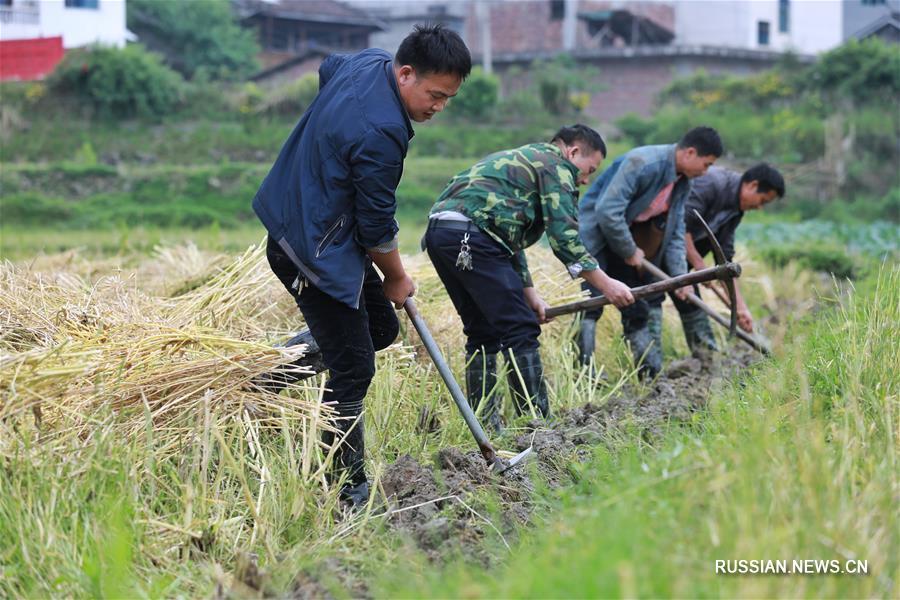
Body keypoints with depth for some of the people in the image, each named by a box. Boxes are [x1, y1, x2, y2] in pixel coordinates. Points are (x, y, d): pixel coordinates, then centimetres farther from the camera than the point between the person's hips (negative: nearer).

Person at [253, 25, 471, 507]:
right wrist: (397, 279, 1)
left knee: (380, 328, 17)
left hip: (295, 222, 10)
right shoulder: (381, 133, -29)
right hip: (315, 252, -10)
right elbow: (378, 228, -18)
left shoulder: (368, 61, -1)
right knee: (353, 370, -5)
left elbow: (326, 68, 26)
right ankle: (347, 488, 2)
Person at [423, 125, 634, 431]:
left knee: (483, 331, 17)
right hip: (468, 233, -10)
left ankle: (483, 424, 18)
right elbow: (564, 237, -5)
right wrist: (606, 284, -3)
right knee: (521, 330, -5)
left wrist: (528, 293, 30)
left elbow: (510, 239, 34)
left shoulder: (519, 160, 34)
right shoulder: (556, 165, 6)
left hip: (439, 232, 10)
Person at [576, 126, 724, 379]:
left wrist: (679, 275, -2)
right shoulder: (642, 163, -27)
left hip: (628, 239, 8)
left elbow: (675, 232, 9)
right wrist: (630, 252, -19)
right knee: (590, 306, -17)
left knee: (638, 310, 7)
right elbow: (607, 211, -30)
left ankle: (651, 376, 11)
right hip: (596, 234, -8)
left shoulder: (683, 182, 2)